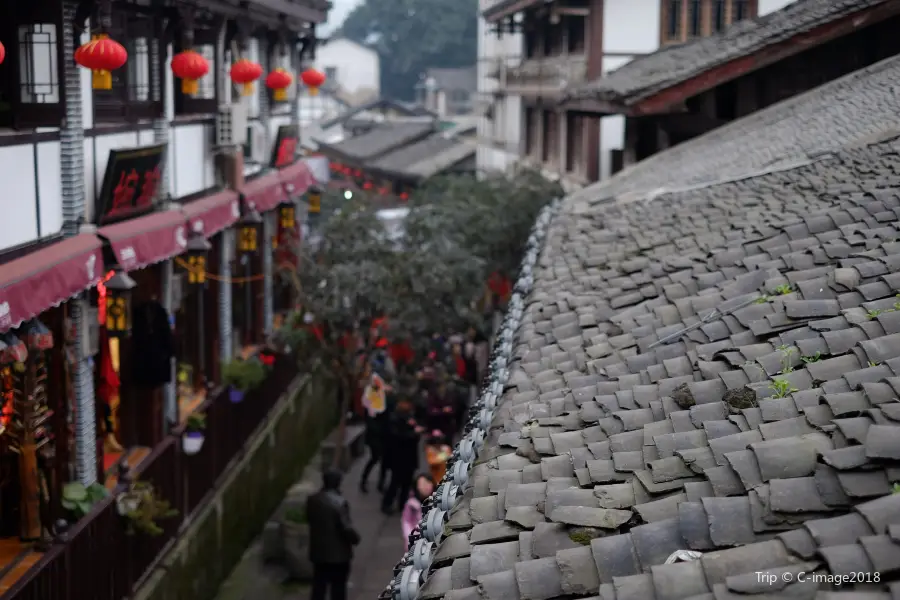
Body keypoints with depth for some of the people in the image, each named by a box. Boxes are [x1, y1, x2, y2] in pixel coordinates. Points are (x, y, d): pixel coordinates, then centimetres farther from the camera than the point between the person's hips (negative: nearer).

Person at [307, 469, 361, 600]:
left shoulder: (312, 500, -4)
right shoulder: (340, 502, -22)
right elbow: (346, 528, -20)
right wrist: (356, 539, -2)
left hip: (318, 551, 5)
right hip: (339, 553, -5)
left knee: (319, 585, 16)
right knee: (338, 588, 9)